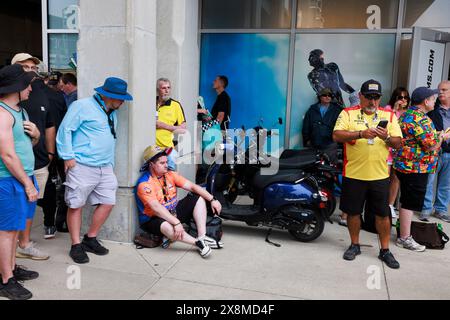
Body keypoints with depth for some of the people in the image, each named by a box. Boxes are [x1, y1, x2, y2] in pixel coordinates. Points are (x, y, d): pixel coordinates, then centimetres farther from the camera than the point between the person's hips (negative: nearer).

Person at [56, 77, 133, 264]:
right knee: (76, 205, 1)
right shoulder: (83, 106, -8)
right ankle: (76, 246, 13)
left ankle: (90, 239, 22)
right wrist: (68, 157, -14)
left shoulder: (112, 113, 17)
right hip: (82, 166, -8)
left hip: (105, 168, 8)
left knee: (108, 203, 6)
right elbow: (65, 130, -11)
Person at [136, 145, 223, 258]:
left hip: (174, 212, 8)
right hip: (153, 219, -7)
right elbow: (156, 208, -33)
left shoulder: (170, 175, -1)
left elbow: (192, 186, -6)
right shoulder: (144, 184, -21)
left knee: (199, 198, -3)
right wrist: (176, 222, -42)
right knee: (167, 226, -41)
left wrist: (212, 200, -15)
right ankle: (198, 243, -26)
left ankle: (202, 237, -17)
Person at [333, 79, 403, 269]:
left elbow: (398, 143, 4)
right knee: (353, 212, 10)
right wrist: (361, 134, -25)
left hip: (380, 175, 2)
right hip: (353, 174, -1)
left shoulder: (389, 116, 7)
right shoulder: (348, 114, 0)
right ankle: (355, 245, 28)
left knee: (383, 214, 7)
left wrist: (387, 138, -17)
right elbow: (336, 135, -13)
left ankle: (385, 250, 21)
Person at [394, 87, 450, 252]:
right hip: (416, 168, -10)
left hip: (404, 165, 10)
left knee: (406, 201, 17)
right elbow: (431, 146, -21)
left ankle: (404, 231, 28)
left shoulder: (406, 114, 11)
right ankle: (405, 238, 6)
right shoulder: (421, 119, -20)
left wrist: (436, 135, 18)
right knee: (410, 203, -2)